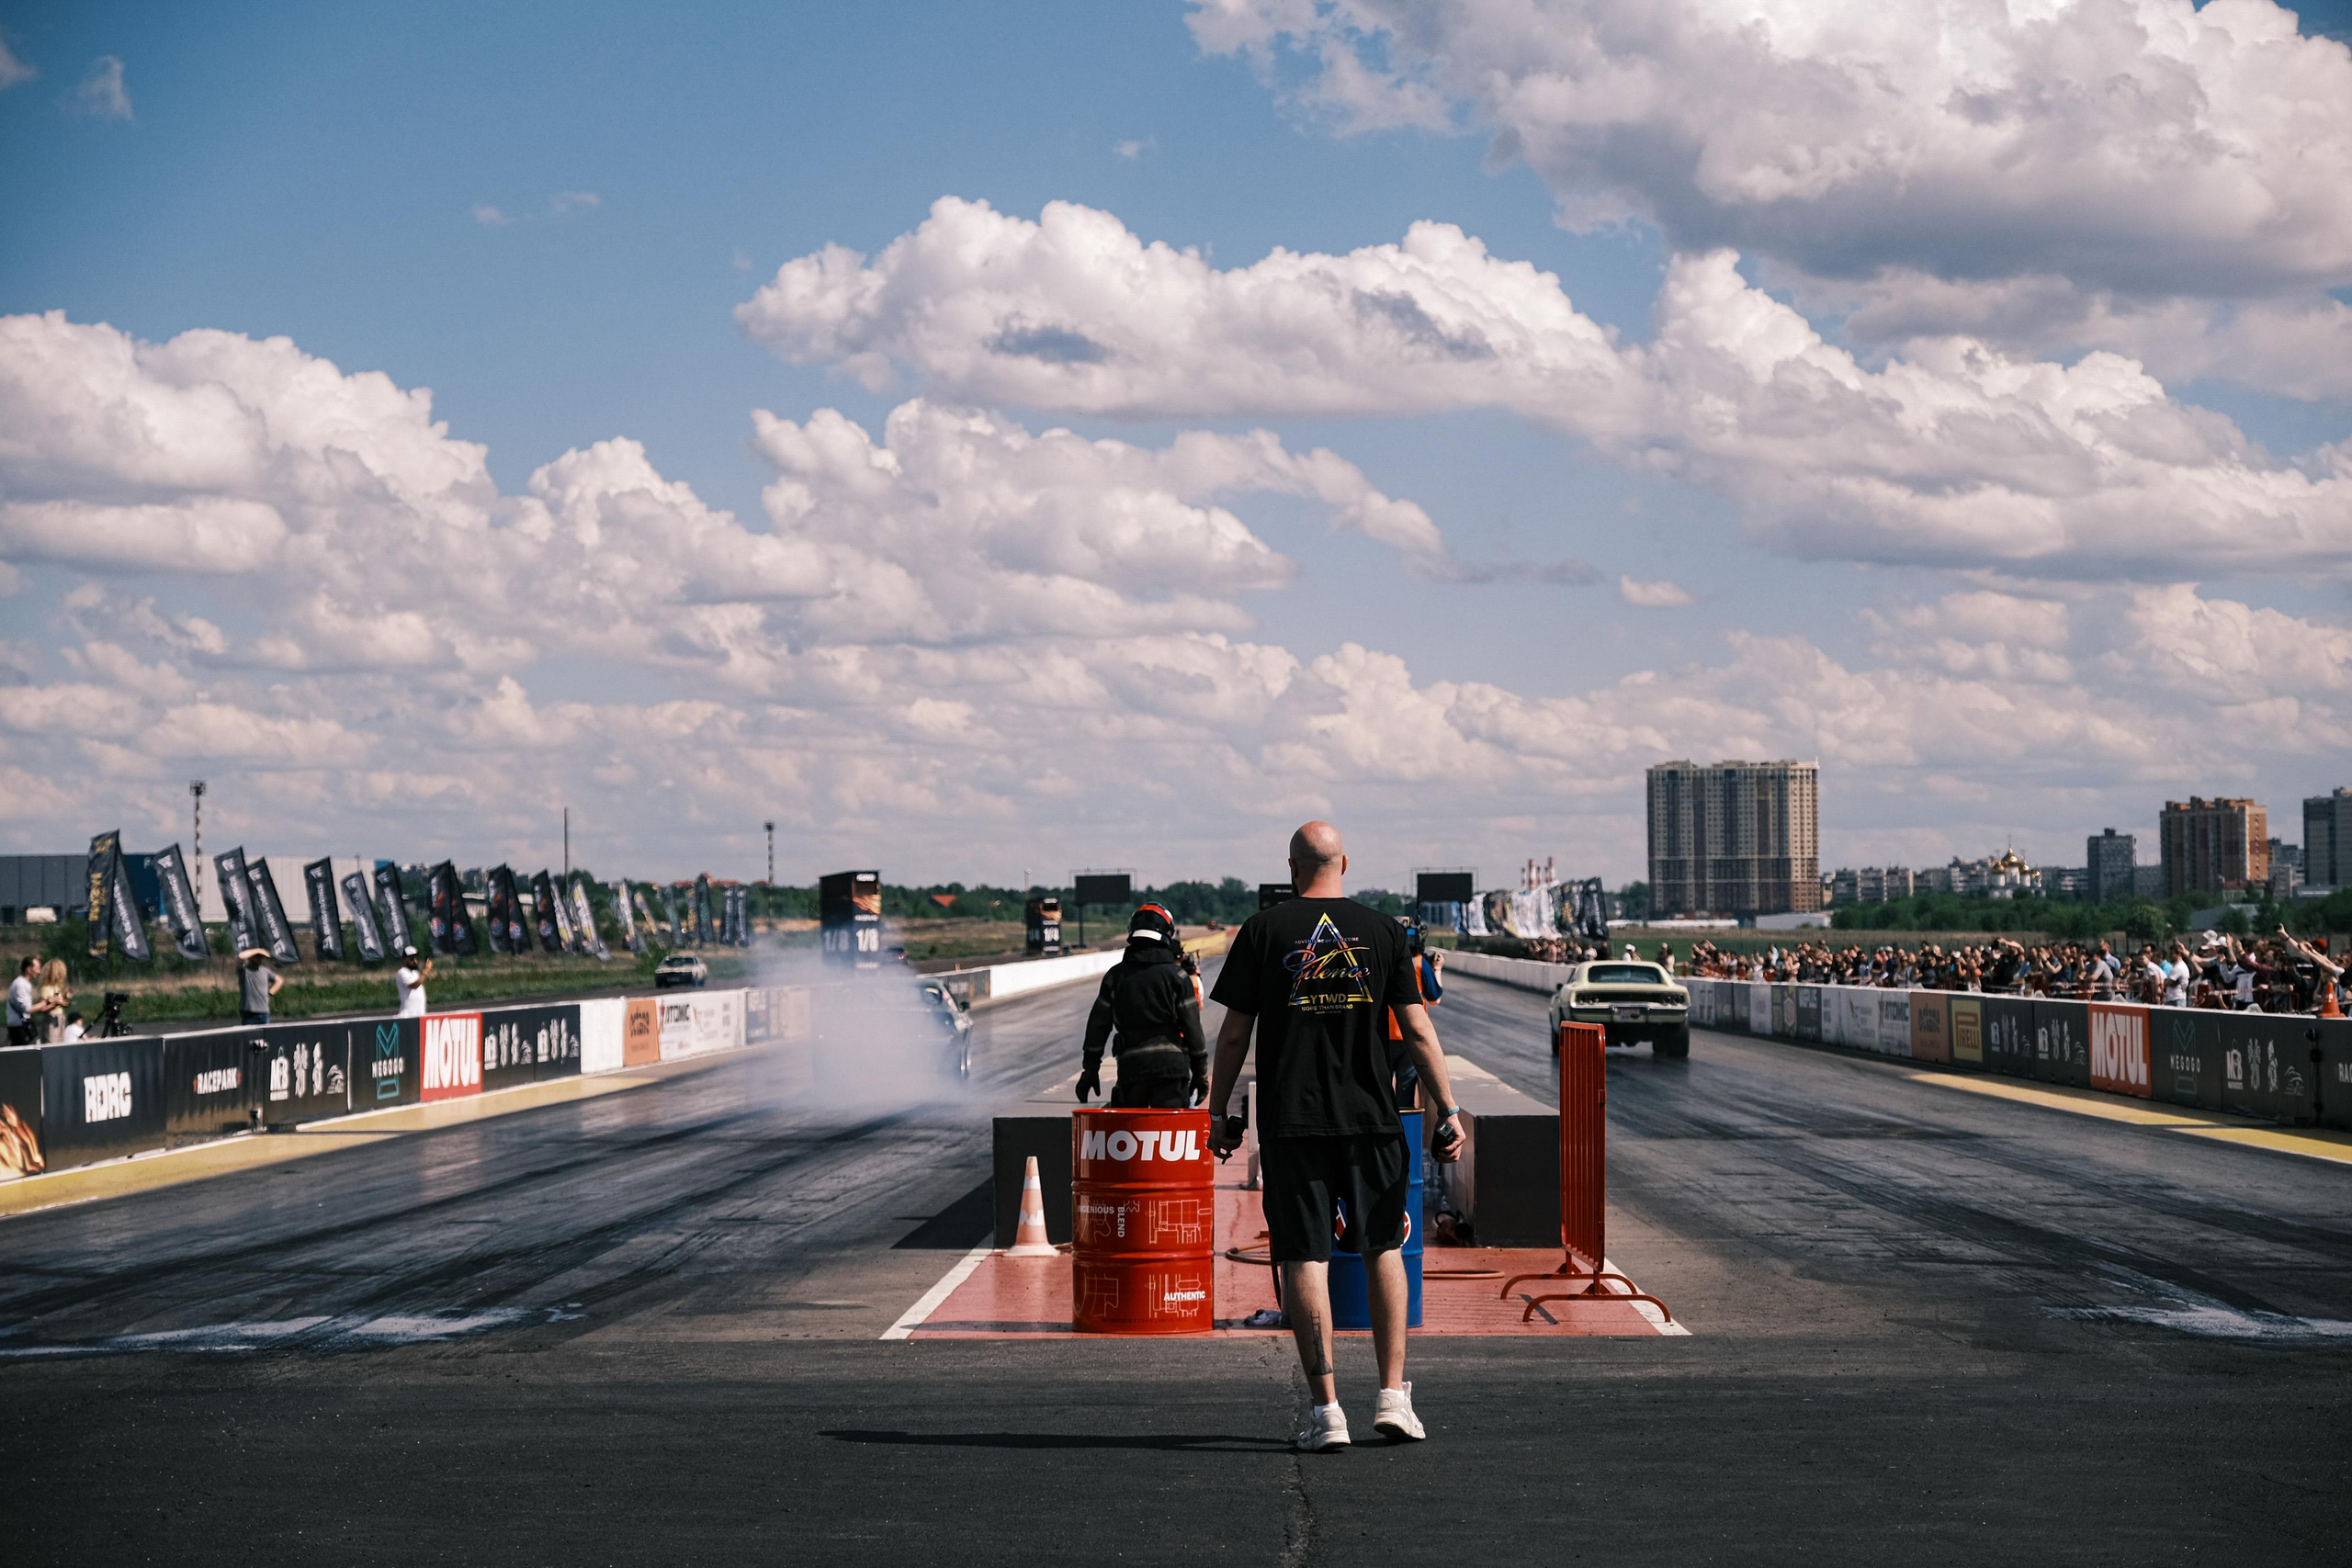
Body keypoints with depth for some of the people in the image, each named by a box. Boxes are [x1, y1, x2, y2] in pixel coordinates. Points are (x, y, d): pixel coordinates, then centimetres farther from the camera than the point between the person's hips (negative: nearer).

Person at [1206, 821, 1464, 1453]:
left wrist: (1218, 1114, 9)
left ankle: (1325, 1410, -3)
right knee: (1382, 1248, 14)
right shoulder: (1381, 930, 4)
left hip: (1290, 1122, -1)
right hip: (1371, 1118, 1)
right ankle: (1392, 1396, 10)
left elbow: (1234, 1035, 0)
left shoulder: (1262, 931, 1)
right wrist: (1449, 1111, 4)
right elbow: (1417, 1029, 1)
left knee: (1304, 1258, 0)